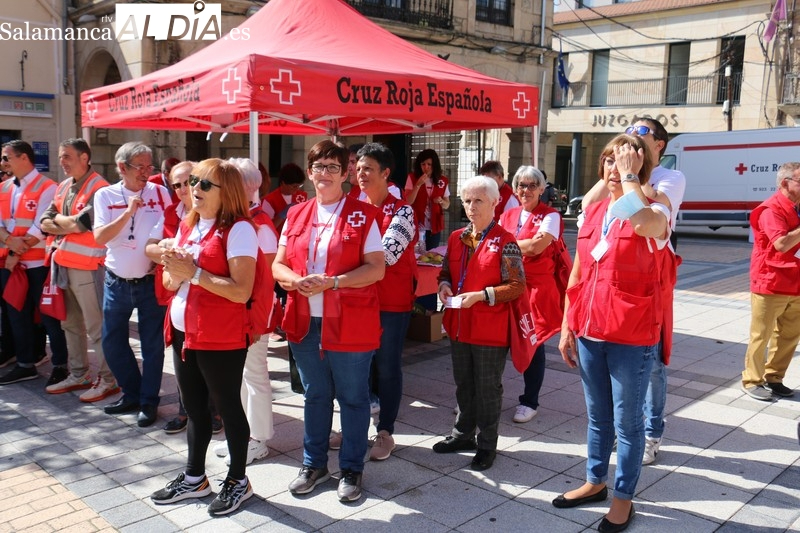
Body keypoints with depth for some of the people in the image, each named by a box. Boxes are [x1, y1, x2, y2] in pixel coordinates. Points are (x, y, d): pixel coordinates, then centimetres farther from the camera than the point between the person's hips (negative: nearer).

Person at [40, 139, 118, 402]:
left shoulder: (99, 188, -13)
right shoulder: (63, 187, 14)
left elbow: (79, 223, -21)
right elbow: (45, 223, 8)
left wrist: (59, 220, -1)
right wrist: (70, 226, -10)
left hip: (87, 267, -9)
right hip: (63, 264, 9)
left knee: (96, 327, -2)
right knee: (70, 324, 17)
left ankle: (108, 380, 8)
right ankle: (78, 375, 29)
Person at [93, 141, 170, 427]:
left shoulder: (160, 193, -3)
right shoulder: (106, 195, -1)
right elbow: (99, 237, -11)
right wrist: (128, 212, -18)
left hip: (151, 282, -2)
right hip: (117, 283, 2)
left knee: (152, 344, 4)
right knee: (112, 342, 11)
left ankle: (148, 401, 19)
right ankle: (131, 393, 30)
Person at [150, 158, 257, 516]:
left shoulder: (238, 229, -14)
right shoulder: (187, 226, 11)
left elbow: (241, 291, -22)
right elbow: (169, 281, 15)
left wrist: (194, 273, -21)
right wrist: (175, 269, -7)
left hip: (221, 338, -8)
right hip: (183, 332, 8)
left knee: (227, 407, 6)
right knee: (194, 407, 18)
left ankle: (238, 481, 24)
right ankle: (194, 478, 34)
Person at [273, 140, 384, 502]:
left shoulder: (363, 215, -4)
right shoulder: (296, 215, 9)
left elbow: (376, 269, -10)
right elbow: (279, 265, 10)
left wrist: (332, 282, -21)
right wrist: (294, 280, -13)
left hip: (349, 324, -4)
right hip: (305, 322, 4)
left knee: (353, 398, 8)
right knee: (315, 396, 18)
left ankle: (351, 469, 24)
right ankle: (313, 463, 34)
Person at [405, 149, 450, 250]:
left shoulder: (442, 181, 3)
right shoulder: (412, 178, -4)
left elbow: (446, 205, 11)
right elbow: (408, 202, -11)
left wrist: (441, 201, -11)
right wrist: (418, 184, -19)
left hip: (434, 227, 3)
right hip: (416, 226, -2)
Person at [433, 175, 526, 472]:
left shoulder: (505, 242, -11)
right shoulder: (456, 238, 8)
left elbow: (517, 287, -13)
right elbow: (446, 272, 19)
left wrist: (480, 295, -22)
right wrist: (444, 285, -4)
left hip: (490, 328, -6)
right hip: (459, 324, 6)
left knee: (488, 388, 6)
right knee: (463, 384, 19)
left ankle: (487, 445, 21)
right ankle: (463, 434, 36)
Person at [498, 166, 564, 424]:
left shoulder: (550, 216, -3)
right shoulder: (508, 215, 14)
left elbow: (537, 246, -16)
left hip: (536, 287, -4)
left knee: (533, 343, 4)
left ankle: (529, 402, 19)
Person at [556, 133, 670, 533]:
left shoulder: (654, 214, -9)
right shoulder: (592, 213, 8)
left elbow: (642, 220, -37)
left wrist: (629, 177, -21)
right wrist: (567, 328, 11)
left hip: (631, 338, -5)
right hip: (589, 333, 6)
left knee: (627, 422, 8)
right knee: (597, 416, 20)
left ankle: (623, 498, 25)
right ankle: (595, 481, 37)